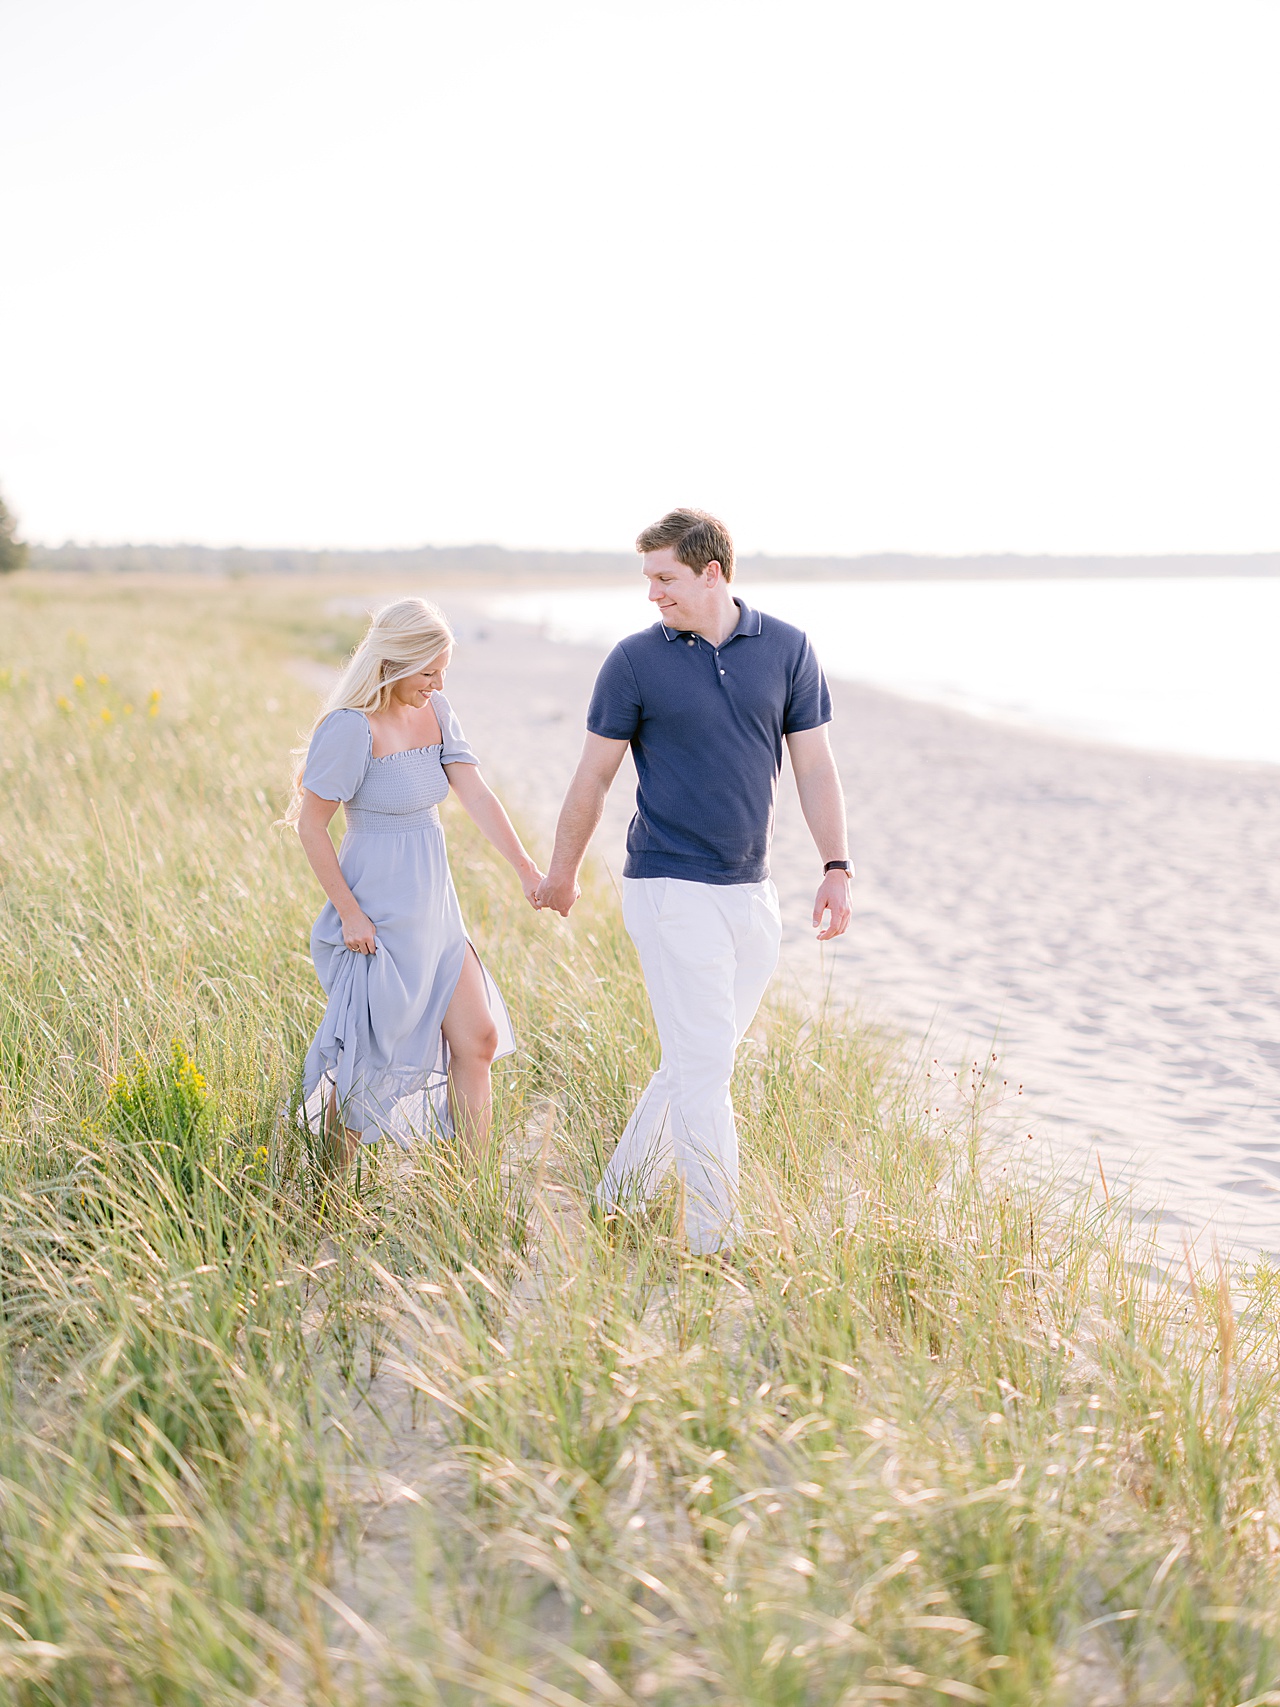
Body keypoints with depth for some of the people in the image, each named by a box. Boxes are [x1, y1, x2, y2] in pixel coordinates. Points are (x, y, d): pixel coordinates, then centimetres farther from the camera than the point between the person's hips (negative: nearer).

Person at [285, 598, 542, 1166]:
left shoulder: (434, 711, 4)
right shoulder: (351, 727, -18)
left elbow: (476, 793, -4)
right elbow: (310, 825, -14)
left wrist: (527, 870, -14)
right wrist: (349, 913, -15)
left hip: (433, 907, 8)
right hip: (379, 917, -8)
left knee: (478, 1039, 8)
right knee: (367, 1060, 3)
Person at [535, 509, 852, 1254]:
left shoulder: (787, 650, 3)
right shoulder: (636, 661, -4)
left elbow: (815, 767, 6)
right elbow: (594, 775, 5)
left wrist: (837, 867, -2)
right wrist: (563, 872, 12)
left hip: (751, 891, 4)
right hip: (673, 890, -4)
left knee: (702, 1056, 12)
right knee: (703, 1066, -6)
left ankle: (621, 1191, 28)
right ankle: (717, 1242, 2)